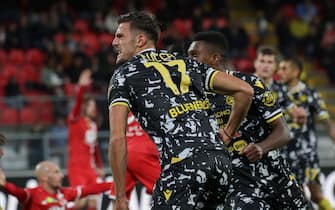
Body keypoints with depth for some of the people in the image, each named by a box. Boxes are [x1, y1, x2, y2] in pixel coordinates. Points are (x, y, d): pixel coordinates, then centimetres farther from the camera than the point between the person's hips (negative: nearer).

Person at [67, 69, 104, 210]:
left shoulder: (93, 125, 13)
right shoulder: (75, 121, -6)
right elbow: (77, 104, -25)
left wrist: (100, 166, 21)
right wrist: (82, 88, -40)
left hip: (90, 167, 7)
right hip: (77, 167, -7)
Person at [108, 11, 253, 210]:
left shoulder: (124, 75, 10)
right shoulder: (187, 63, 24)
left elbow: (118, 139, -1)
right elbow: (245, 90, 17)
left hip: (182, 165, -6)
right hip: (220, 161, 6)